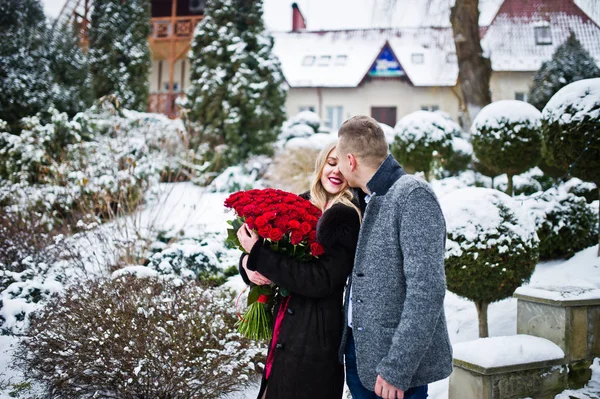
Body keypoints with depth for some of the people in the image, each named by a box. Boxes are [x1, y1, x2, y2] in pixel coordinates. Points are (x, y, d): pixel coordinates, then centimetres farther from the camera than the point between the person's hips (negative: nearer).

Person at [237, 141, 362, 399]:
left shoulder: (347, 218, -13)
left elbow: (321, 280, -22)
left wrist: (258, 254, -20)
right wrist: (248, 263, -12)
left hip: (315, 339, -6)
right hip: (286, 332, 7)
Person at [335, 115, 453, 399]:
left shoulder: (414, 196, -16)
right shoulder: (369, 199, 11)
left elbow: (427, 289, -23)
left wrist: (396, 368, -24)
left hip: (399, 363, -8)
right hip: (359, 352, 8)